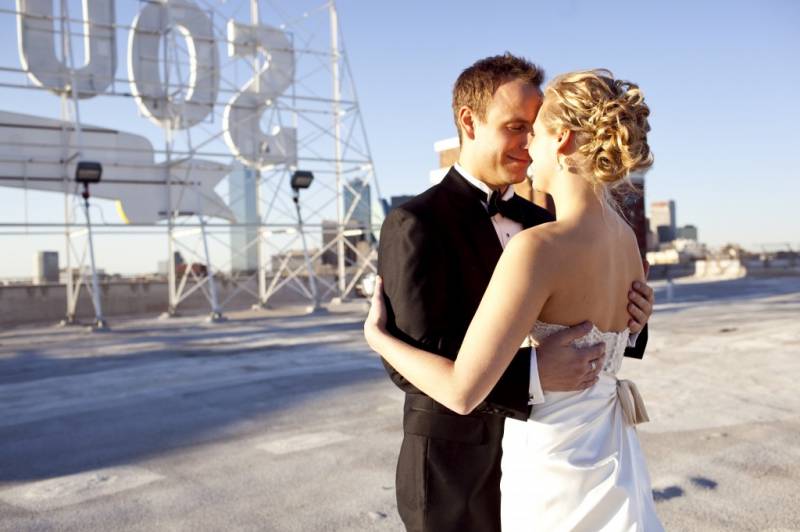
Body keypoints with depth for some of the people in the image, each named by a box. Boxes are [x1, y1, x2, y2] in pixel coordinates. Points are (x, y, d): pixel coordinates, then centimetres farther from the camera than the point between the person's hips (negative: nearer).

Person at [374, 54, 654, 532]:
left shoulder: (542, 222, 5)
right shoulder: (416, 224, -18)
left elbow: (564, 328, 8)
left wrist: (625, 320, -12)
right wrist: (532, 375, -37)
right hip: (456, 470, -6)